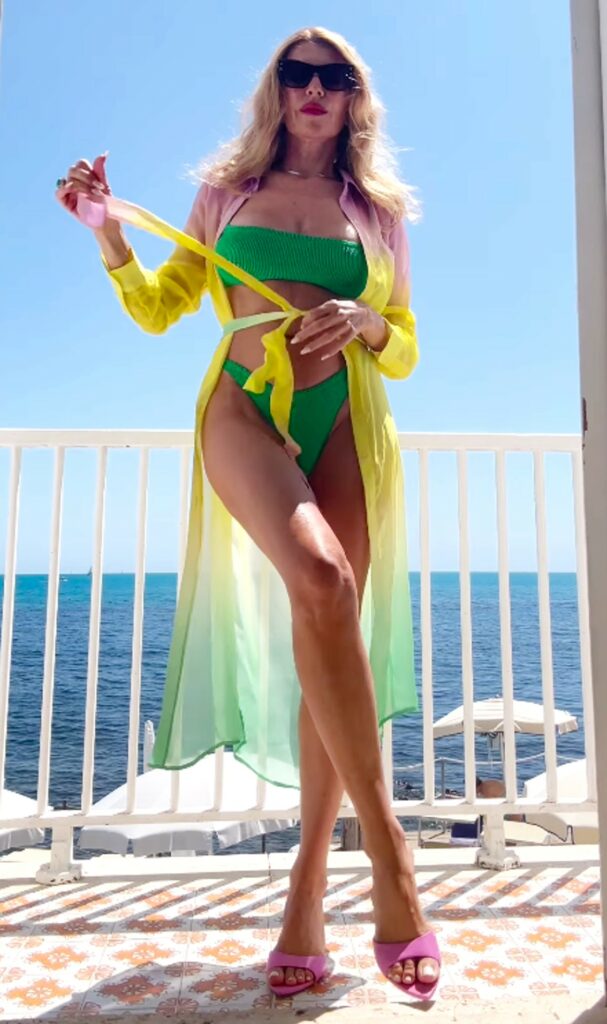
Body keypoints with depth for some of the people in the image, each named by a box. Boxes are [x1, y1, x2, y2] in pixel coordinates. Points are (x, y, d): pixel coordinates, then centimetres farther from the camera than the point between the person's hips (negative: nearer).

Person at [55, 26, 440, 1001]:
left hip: (347, 426, 2)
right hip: (245, 411, -2)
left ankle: (310, 883, 5)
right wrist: (105, 228, 2)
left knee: (329, 639, -7)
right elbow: (156, 306, 17)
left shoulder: (380, 212, 18)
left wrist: (366, 322, -5)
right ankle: (386, 844, -19)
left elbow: (406, 352, 17)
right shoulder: (227, 192, 18)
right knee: (320, 583, -31)